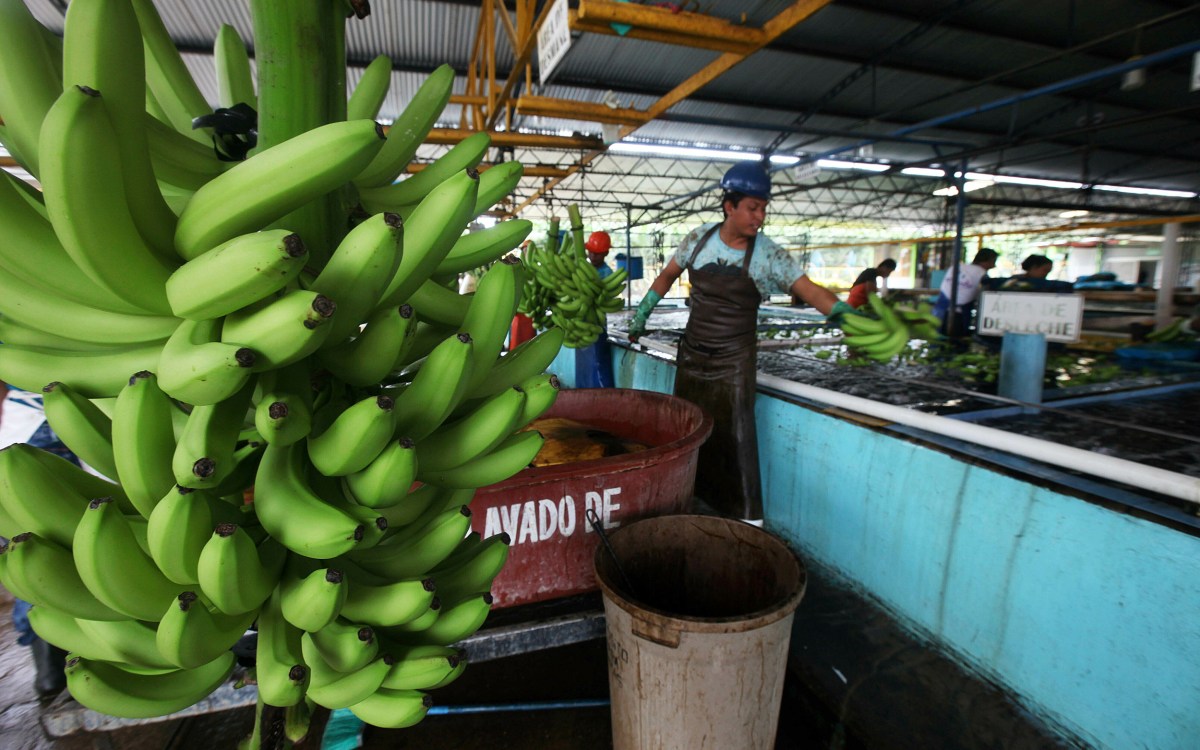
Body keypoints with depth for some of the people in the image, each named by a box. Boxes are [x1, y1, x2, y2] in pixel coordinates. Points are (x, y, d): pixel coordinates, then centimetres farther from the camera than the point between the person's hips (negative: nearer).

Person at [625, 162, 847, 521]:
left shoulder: (769, 255, -9)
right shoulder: (699, 238, -1)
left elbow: (810, 290, -16)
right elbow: (667, 275, 12)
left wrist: (848, 314, -32)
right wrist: (641, 314, 12)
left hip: (733, 362, -3)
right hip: (692, 353, 4)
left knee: (733, 437, -4)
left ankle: (745, 519, 9)